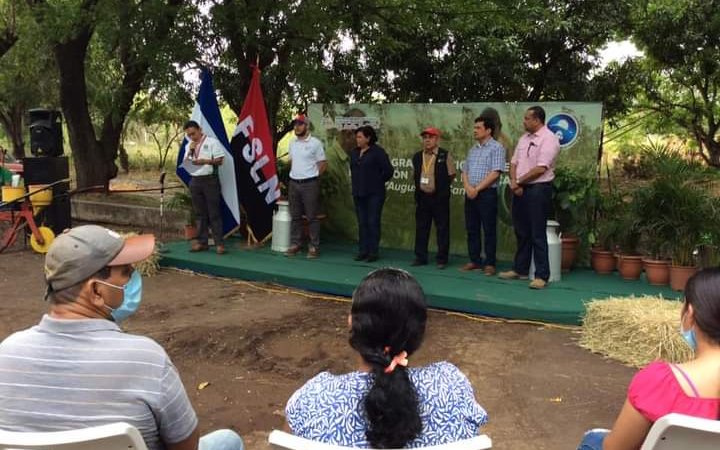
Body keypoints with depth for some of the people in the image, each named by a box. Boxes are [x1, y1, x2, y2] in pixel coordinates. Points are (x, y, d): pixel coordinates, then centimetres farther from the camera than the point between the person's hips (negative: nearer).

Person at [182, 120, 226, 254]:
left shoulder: (212, 142, -3)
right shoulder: (189, 146, 15)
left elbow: (220, 160, -8)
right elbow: (185, 164, 10)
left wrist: (205, 161, -20)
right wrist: (190, 152, -4)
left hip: (210, 180, -6)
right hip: (195, 181, 6)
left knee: (214, 213, -5)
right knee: (200, 213, 9)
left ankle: (219, 243, -4)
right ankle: (202, 242, 15)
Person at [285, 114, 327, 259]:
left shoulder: (315, 143, -6)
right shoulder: (292, 144, 12)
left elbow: (323, 164, -4)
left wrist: (311, 176, -2)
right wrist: (294, 174, 10)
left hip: (309, 184, -6)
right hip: (294, 183, 6)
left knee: (312, 217, -2)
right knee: (295, 216, 10)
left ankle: (314, 246, 4)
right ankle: (295, 244, 18)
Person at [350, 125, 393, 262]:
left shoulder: (378, 152, -9)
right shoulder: (354, 152, 10)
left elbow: (388, 171, -11)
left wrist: (377, 182, -2)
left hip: (374, 194, -6)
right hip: (358, 193, 6)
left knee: (373, 222, -2)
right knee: (362, 223, 9)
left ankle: (373, 252, 4)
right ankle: (363, 251, 16)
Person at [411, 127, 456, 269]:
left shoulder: (445, 155, -5)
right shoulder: (417, 157, 10)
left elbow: (451, 175, -1)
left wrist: (441, 187, 4)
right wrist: (420, 186, 12)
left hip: (439, 198, -4)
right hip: (422, 197, 5)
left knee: (442, 229, 1)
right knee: (421, 228, 9)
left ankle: (442, 259, 7)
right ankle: (420, 257, 18)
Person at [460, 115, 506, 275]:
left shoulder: (496, 148, -5)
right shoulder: (473, 149, 17)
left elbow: (495, 173, -14)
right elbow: (465, 170, 15)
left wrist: (477, 189, -14)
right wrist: (467, 187, -4)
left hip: (487, 194, -7)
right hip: (470, 194, 7)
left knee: (489, 230, -2)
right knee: (471, 229, 9)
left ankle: (489, 263, 4)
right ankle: (474, 261, 18)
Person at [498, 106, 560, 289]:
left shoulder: (549, 139, -11)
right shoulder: (524, 138, 14)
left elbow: (540, 169, -19)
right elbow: (514, 162, 13)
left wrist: (519, 182, -10)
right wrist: (513, 182, -5)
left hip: (538, 189, -8)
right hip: (520, 190, 8)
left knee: (537, 234, -5)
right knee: (521, 232, 14)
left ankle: (542, 276, 1)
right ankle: (520, 270, 24)